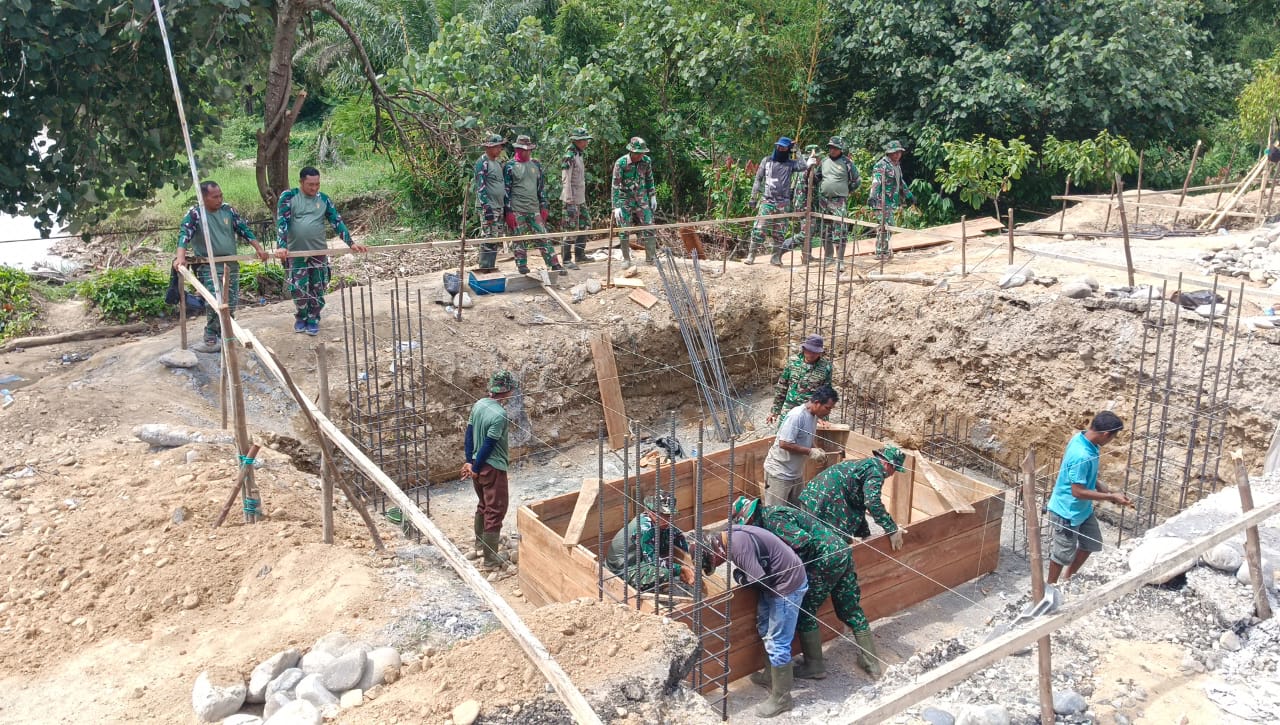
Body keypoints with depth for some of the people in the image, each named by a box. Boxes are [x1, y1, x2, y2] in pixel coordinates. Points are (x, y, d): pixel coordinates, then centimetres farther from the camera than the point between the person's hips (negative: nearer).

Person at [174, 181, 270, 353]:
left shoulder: (228, 210, 6)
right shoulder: (194, 214, -7)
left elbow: (244, 230, 12)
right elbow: (184, 234, -18)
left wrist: (259, 249, 6)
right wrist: (181, 257, -34)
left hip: (231, 265, 5)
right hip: (208, 267, -5)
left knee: (231, 304, 7)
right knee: (215, 305, -16)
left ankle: (224, 337, 20)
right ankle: (211, 340, -8)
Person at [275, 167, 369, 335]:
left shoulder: (324, 199, 3)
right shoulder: (289, 197, -5)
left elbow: (337, 222, 3)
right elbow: (282, 222, -12)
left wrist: (351, 243, -6)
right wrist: (281, 246, -24)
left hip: (319, 251, 2)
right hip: (296, 252, -2)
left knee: (317, 288, 5)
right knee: (299, 288, -2)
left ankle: (313, 319, 20)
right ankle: (300, 317, 21)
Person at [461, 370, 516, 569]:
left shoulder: (479, 404, 1)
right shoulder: (500, 415, -24)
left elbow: (469, 435, 5)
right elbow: (488, 445, -22)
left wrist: (470, 462, 8)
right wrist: (476, 468, -11)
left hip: (478, 465, 9)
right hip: (493, 468, -9)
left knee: (483, 505, 26)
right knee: (495, 511, -1)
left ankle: (481, 541, 43)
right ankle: (491, 559, 3)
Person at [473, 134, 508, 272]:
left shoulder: (498, 162, 16)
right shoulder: (482, 163, -10)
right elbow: (480, 187, -16)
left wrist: (506, 204, 20)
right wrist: (487, 208, -21)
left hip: (499, 207, 9)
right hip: (488, 207, -9)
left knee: (496, 237, 10)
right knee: (489, 238, -9)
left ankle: (490, 265, 17)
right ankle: (484, 267, -4)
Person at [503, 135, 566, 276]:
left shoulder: (536, 164, 11)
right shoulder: (510, 166, -1)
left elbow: (542, 187, 15)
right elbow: (506, 190, -3)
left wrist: (544, 207, 9)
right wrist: (508, 211, -8)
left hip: (534, 209, 3)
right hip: (517, 210, -3)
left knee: (543, 237, 1)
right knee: (520, 239, 2)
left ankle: (555, 264, 1)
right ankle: (522, 266, 13)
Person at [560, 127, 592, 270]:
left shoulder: (581, 155, 14)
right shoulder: (569, 157, -14)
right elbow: (566, 181, -18)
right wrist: (569, 202, -21)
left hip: (581, 199, 9)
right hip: (572, 199, -9)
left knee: (585, 225, 15)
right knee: (571, 230, -7)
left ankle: (579, 255, 26)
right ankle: (566, 260, -1)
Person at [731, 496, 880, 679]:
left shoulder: (773, 519, -14)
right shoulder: (772, 513, 16)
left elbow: (803, 542, -24)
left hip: (827, 559, -10)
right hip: (843, 549, 10)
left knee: (805, 612, 4)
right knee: (851, 609, 18)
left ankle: (815, 667, 14)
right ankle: (872, 662, 26)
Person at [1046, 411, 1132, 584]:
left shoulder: (1082, 437, -5)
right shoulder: (1082, 456, -34)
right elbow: (1078, 491, -29)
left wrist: (1108, 492, 2)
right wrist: (1110, 497, -21)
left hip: (1083, 508, 9)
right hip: (1067, 512, -9)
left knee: (1092, 543, 23)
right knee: (1064, 553, 9)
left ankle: (1068, 579, 40)